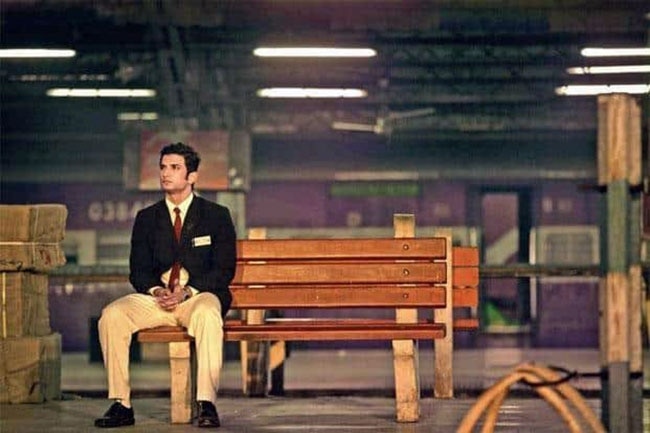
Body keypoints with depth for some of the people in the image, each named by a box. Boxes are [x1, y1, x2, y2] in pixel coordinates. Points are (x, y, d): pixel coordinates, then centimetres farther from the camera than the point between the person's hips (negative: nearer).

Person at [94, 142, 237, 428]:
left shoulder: (216, 216, 6)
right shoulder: (146, 218, 15)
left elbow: (224, 270, -1)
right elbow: (138, 270, 11)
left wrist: (187, 291, -16)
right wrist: (157, 290, -13)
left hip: (199, 295, -3)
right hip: (157, 298, 3)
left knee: (208, 314, -40)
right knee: (112, 314, -26)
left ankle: (206, 404, -40)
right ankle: (121, 404, -24)